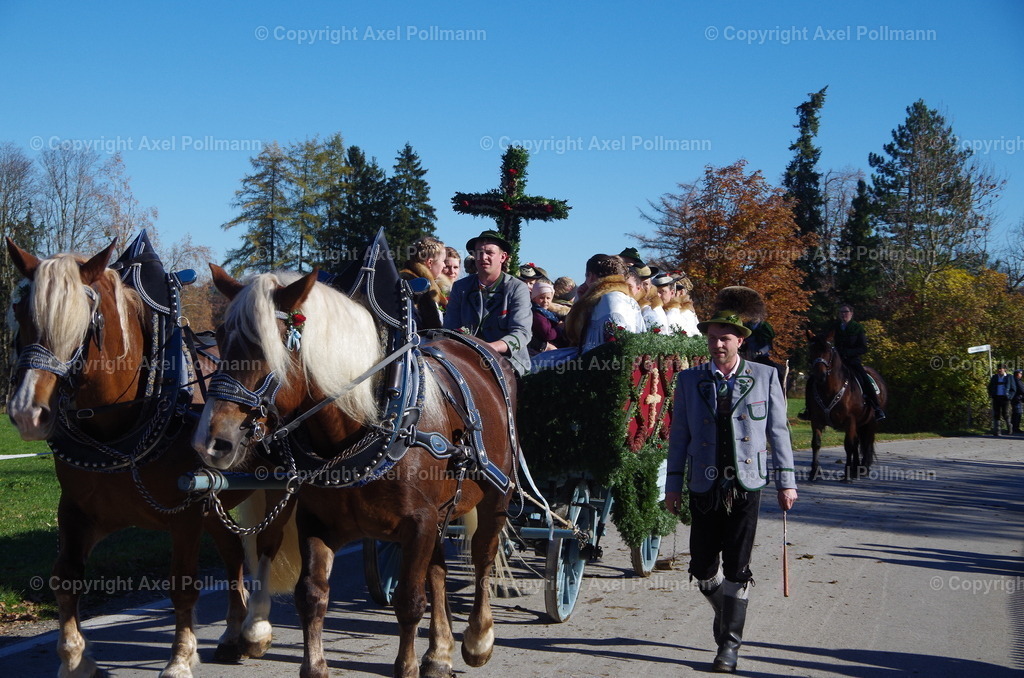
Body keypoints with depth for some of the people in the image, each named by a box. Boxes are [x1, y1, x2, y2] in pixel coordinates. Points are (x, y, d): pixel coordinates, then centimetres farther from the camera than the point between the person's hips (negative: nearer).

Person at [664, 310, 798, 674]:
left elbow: (778, 431, 4)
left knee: (737, 568, -3)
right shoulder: (689, 380, 5)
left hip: (746, 485, -2)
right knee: (702, 567, 6)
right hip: (705, 486, 2)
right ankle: (725, 614, 35)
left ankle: (729, 644, 7)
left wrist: (786, 480, 0)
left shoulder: (765, 377, 3)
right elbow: (679, 434, 7)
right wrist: (673, 485, 4)